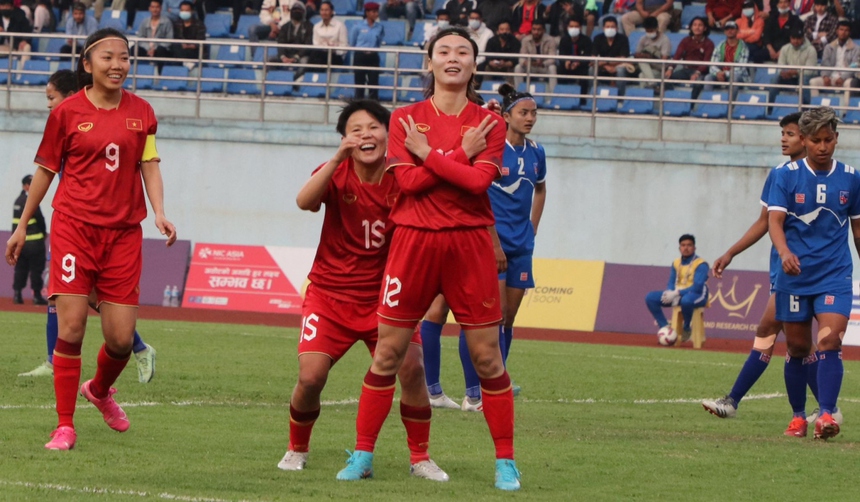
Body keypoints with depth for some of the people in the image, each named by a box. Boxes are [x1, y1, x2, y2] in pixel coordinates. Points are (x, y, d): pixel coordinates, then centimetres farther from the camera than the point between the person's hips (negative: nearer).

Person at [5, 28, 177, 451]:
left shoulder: (141, 112, 7)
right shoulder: (68, 112, 0)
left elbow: (149, 166, 10)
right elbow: (46, 170, 8)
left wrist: (159, 213, -7)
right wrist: (22, 226, 13)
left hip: (124, 233, 3)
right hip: (74, 227, -2)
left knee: (121, 339, 1)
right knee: (71, 329, -9)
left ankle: (100, 390, 35)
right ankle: (65, 426, 1)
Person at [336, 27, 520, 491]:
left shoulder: (488, 122, 3)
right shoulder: (405, 119, 4)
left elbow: (479, 180, -12)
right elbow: (408, 180, -10)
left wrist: (428, 154, -10)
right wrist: (462, 154, -12)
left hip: (469, 244, 0)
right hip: (414, 240, 0)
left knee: (487, 356, 1)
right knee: (387, 353, 3)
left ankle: (505, 462, 9)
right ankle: (362, 455, 11)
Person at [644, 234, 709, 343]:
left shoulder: (700, 264, -11)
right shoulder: (676, 263, 10)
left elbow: (697, 287, -21)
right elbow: (671, 283, 10)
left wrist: (677, 293, -27)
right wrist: (670, 293, -15)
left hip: (697, 295, -7)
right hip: (677, 295, 7)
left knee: (686, 300, -43)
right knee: (650, 297, -8)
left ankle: (686, 329, -16)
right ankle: (664, 327, -8)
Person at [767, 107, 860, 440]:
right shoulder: (787, 176, -1)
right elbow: (775, 220, -10)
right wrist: (784, 253, -29)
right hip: (794, 275, 0)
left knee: (829, 340, -18)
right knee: (797, 348, 7)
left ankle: (826, 413, -22)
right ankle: (798, 416, 22)